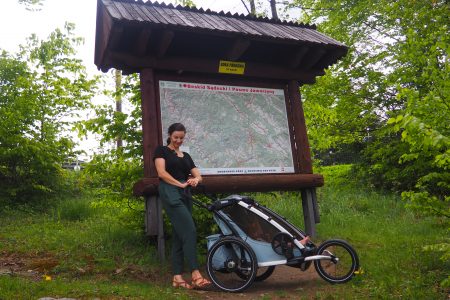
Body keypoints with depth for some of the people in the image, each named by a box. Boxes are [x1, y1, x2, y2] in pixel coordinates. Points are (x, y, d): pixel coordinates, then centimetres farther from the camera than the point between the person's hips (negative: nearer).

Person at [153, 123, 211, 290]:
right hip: (170, 193, -7)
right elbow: (161, 173, -8)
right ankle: (195, 274, -17)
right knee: (189, 231, -17)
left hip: (184, 195, 7)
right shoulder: (162, 150, 6)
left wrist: (195, 180, -12)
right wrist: (181, 184, -17)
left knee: (179, 236, 4)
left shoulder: (186, 156, 23)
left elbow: (198, 175, 13)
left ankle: (177, 277, 7)